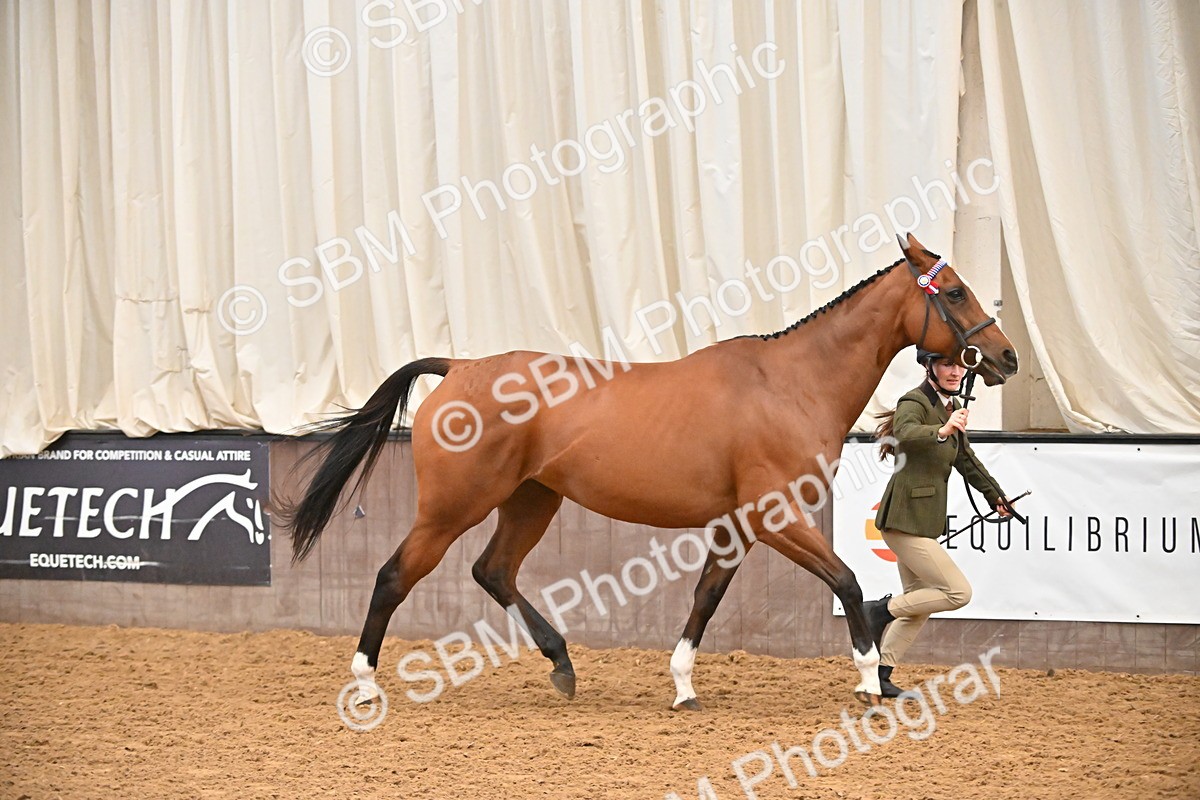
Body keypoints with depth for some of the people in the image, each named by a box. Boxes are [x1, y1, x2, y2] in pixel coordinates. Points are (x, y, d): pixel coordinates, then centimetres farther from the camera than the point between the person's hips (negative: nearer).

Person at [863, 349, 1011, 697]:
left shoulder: (952, 407, 13)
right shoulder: (915, 403, -14)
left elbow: (965, 459, 28)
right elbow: (906, 433, -38)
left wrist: (994, 494, 36)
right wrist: (942, 431, -55)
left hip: (923, 521, 10)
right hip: (906, 520, -10)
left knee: (919, 605, 13)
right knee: (958, 592, -11)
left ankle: (880, 675, 18)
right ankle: (883, 609, 0)